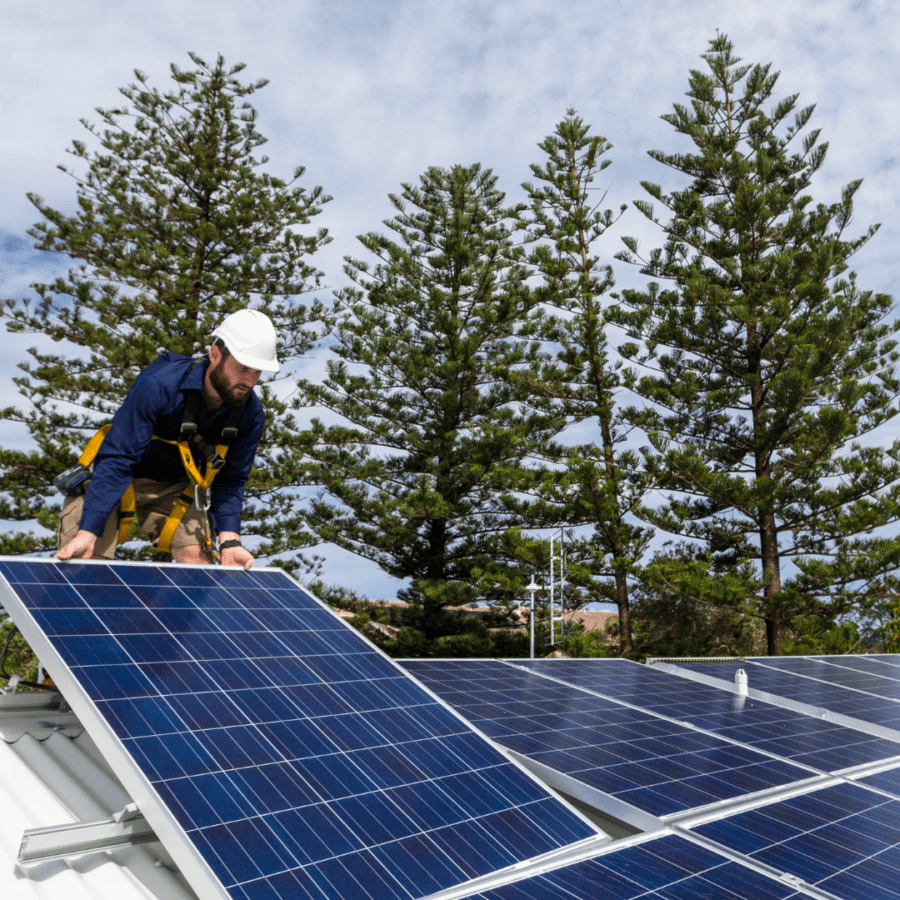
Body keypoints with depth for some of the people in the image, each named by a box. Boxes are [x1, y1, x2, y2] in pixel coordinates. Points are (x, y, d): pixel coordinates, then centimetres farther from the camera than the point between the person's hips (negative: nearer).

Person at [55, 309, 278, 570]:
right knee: (83, 560, -14)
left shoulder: (251, 415, -18)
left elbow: (229, 480, -8)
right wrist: (87, 532, -39)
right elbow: (116, 460, -33)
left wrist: (230, 541, -22)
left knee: (198, 559, -13)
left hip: (176, 487, 4)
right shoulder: (157, 386, -33)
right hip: (114, 480, -3)